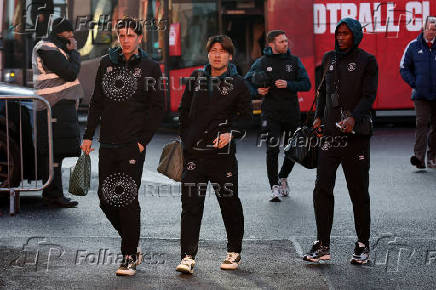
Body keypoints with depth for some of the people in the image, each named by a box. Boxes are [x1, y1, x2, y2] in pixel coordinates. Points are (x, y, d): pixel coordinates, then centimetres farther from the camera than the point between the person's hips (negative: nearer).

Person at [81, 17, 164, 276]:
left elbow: (157, 108, -2)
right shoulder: (107, 63, 11)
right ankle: (133, 247, 23)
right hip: (108, 143, 5)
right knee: (106, 198, 5)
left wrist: (143, 141, -9)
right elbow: (97, 102, 16)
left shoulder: (150, 68, -1)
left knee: (128, 198, -7)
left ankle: (130, 257, 2)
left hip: (132, 144, -5)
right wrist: (89, 135, 10)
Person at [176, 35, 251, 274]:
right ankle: (188, 256, -4)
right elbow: (184, 111, 18)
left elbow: (246, 117, 3)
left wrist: (231, 133, -14)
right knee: (191, 204, -4)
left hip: (222, 153, -2)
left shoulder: (237, 84, 2)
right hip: (193, 152, 2)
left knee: (229, 204, 8)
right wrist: (184, 139, 13)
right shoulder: (196, 78, 11)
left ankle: (234, 252, 25)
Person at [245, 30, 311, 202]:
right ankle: (275, 188, -8)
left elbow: (306, 84, 1)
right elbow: (246, 83, 6)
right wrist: (257, 91, -14)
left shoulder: (294, 61, 6)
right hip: (271, 114, -2)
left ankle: (283, 178, 36)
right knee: (272, 150, -12)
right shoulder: (262, 62, 2)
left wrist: (288, 85, -15)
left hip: (292, 113, 2)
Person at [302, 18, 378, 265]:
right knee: (322, 189, -2)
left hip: (356, 134, -4)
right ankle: (323, 245, 4)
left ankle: (363, 245, 12)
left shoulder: (367, 61, -1)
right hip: (331, 132, 4)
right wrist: (319, 116, 10)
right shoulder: (330, 58, 14)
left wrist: (353, 118, -23)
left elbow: (369, 95, -8)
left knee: (358, 191, 1)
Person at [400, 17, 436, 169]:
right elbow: (404, 68, 8)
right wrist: (414, 84, -2)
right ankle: (419, 157, -19)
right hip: (421, 94, -1)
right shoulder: (413, 46, 2)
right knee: (421, 123, -13)